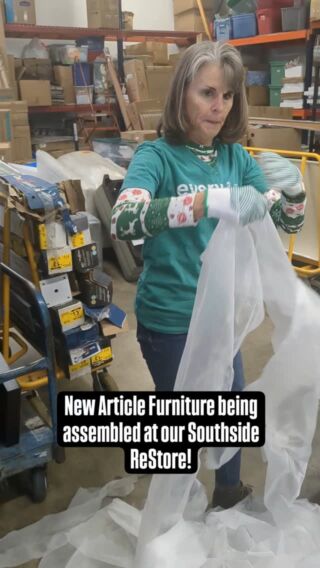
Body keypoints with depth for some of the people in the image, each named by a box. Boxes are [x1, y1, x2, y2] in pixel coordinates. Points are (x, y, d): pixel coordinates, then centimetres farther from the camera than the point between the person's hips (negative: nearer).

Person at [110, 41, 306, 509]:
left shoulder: (235, 156, 0)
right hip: (169, 319, -5)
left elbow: (288, 221, 2)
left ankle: (228, 489, 52)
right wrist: (206, 202, -47)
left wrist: (293, 187, -20)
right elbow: (122, 222, -34)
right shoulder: (157, 155, -15)